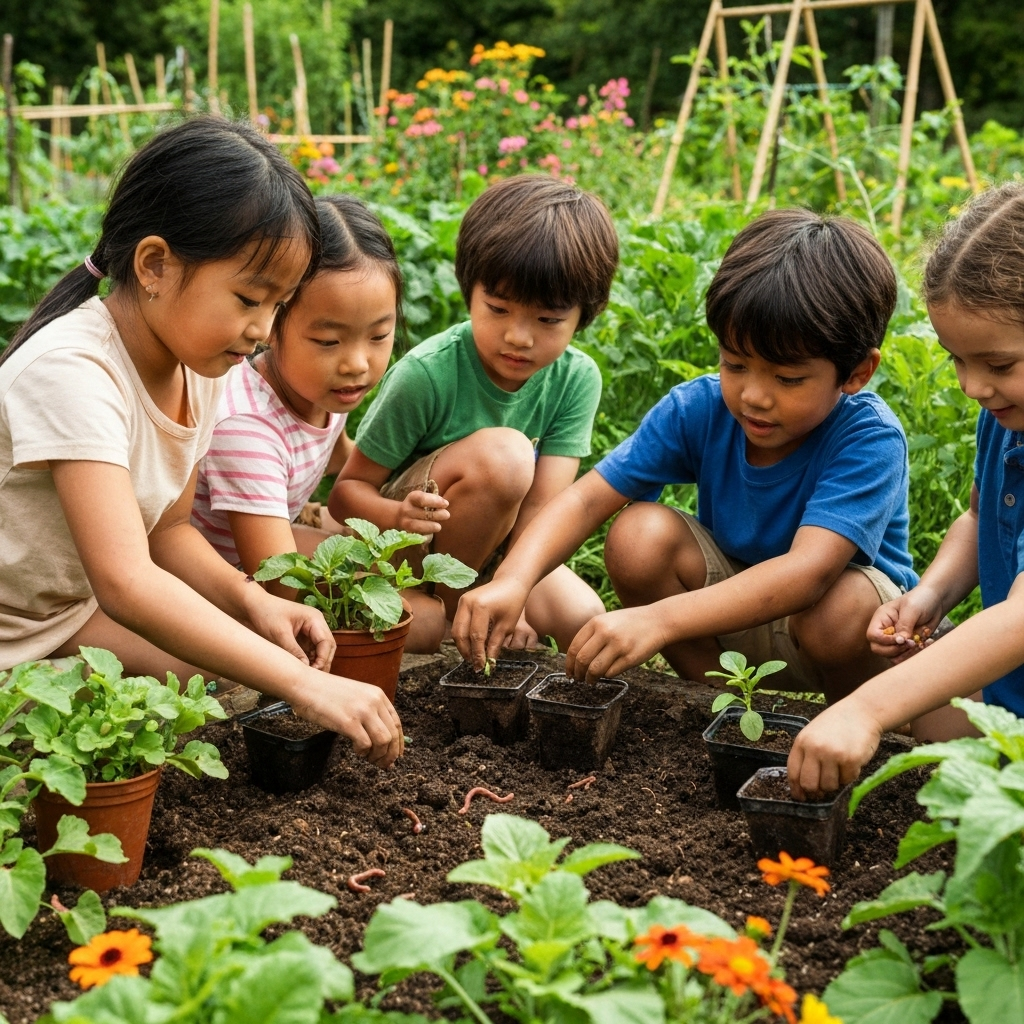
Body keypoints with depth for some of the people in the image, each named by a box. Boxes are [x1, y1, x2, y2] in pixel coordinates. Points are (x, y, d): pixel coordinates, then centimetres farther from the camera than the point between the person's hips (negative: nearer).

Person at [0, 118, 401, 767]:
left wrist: (252, 601, -16)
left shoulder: (199, 364, -5)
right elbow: (126, 582, -41)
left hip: (75, 608, 8)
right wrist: (306, 686, -44)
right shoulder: (71, 371, -31)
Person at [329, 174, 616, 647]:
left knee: (583, 618, -20)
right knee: (502, 453, -31)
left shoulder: (576, 379, -13)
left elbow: (540, 508, -20)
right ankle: (447, 606, -12)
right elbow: (346, 490, -19)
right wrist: (399, 515, -41)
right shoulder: (426, 373, -24)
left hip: (490, 546, 5)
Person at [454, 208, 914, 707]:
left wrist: (659, 620, -55)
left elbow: (810, 570, -43)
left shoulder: (871, 440, -29)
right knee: (639, 536, -21)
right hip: (734, 602, 4)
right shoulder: (699, 408, -16)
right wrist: (512, 581, -41)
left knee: (841, 608, -38)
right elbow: (587, 498, -21)